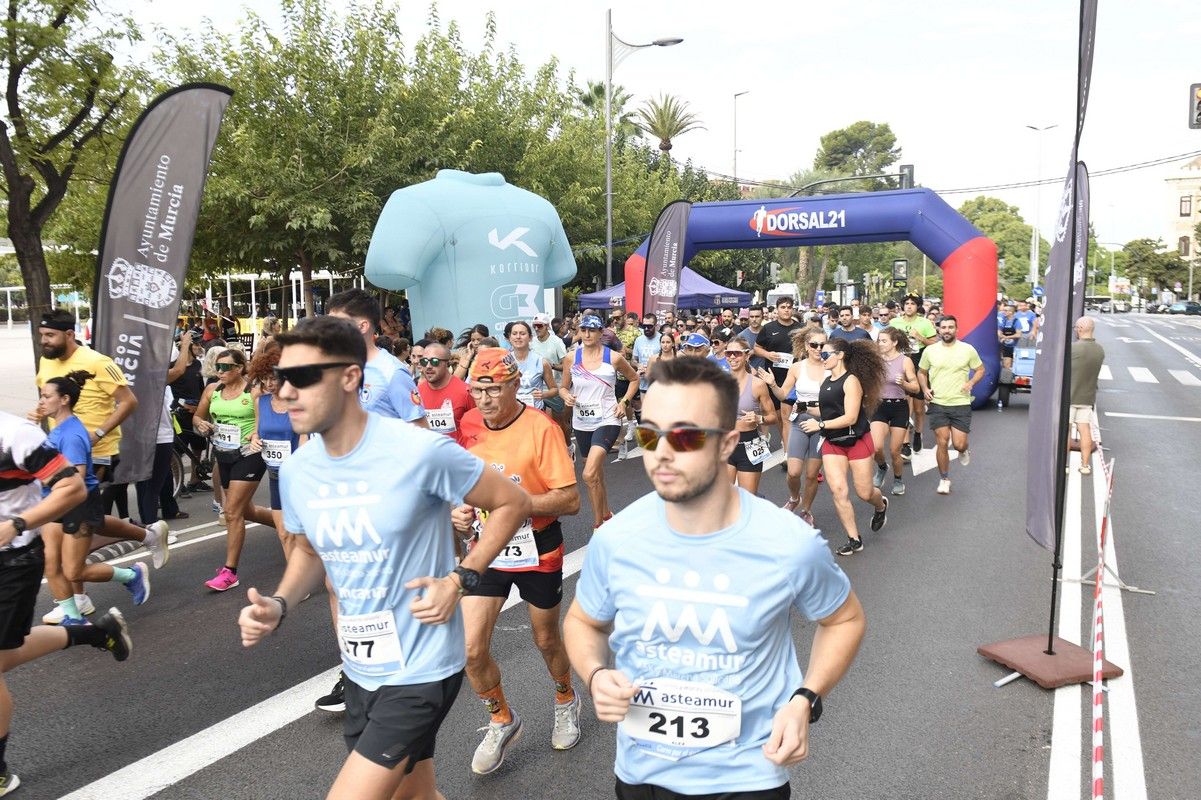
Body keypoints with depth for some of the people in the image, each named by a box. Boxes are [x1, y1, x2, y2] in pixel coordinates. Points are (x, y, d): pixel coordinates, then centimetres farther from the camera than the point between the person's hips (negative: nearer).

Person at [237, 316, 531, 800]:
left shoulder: (420, 452, -23)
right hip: (359, 671, 7)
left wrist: (461, 580, -19)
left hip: (420, 671, -7)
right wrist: (279, 605, -4)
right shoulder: (295, 471, -3)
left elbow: (513, 504, -11)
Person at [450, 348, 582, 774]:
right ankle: (501, 721, 25)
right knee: (472, 650, -3)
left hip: (537, 549, -3)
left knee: (546, 640, 16)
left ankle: (566, 700, 49)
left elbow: (570, 500, -22)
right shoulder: (468, 425, -3)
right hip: (486, 549, 4)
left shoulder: (541, 427, -19)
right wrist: (459, 511, -6)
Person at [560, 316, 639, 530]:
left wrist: (624, 402, -3)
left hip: (607, 421, -4)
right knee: (597, 475, 18)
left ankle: (598, 524, -5)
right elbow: (564, 388, 11)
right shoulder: (571, 359, -1)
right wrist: (567, 397, -12)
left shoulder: (614, 358, -6)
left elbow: (634, 379, 9)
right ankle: (606, 514, 39)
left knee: (589, 475, -20)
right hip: (581, 423, 4)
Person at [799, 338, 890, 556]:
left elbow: (850, 417, -20)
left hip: (857, 441, -5)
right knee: (838, 490, -9)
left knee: (864, 492, 5)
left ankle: (881, 506, 43)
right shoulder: (826, 382, 7)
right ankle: (854, 539, 1)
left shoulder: (851, 381, -15)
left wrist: (820, 425, -18)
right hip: (832, 443, 6)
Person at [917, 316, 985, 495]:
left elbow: (980, 369, 9)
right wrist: (925, 389, -2)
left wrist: (971, 383, -9)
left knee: (959, 444, -5)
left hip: (961, 404, -1)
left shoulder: (967, 349, -2)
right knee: (942, 442, -1)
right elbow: (921, 372, 14)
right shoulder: (930, 350, 1)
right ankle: (944, 479, 15)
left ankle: (964, 451, 34)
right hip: (938, 403, 1)